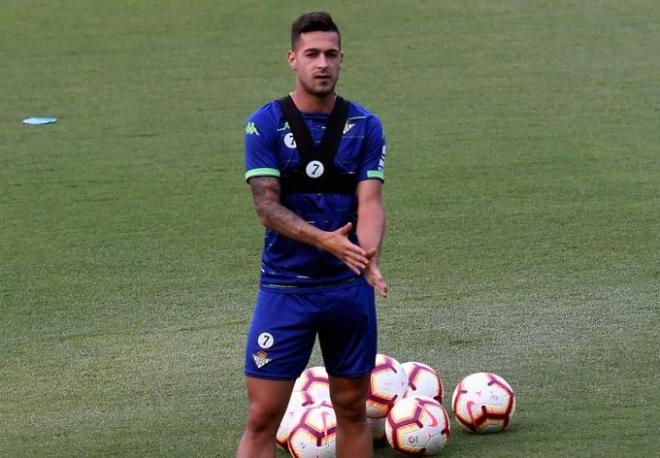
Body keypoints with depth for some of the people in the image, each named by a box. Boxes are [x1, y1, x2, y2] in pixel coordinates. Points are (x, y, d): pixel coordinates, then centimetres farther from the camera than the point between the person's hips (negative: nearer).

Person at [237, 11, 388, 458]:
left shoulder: (365, 126, 3)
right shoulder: (265, 124, -4)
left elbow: (370, 201, -6)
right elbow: (267, 207, -11)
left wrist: (369, 257, -27)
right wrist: (325, 240, -28)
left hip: (350, 287, 3)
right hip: (285, 287, -2)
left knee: (352, 409, 11)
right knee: (263, 416, -6)